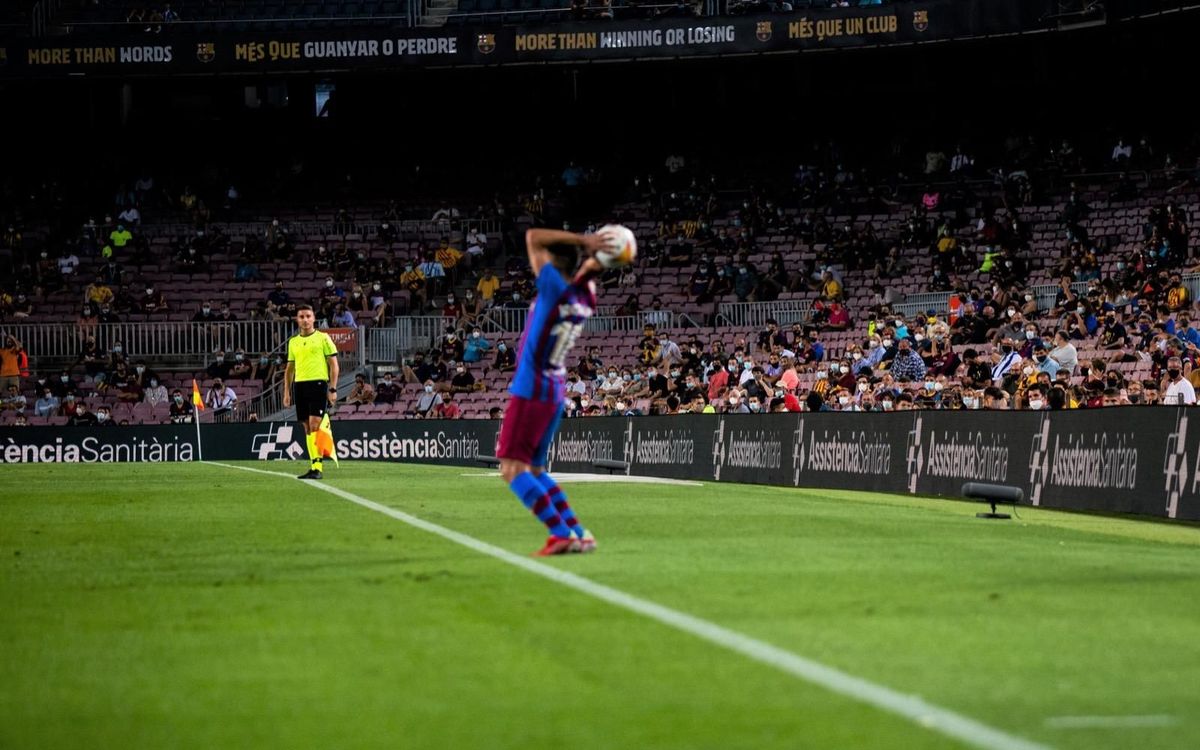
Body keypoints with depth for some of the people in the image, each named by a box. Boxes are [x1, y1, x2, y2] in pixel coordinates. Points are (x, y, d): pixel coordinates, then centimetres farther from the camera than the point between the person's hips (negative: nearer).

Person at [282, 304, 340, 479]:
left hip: (318, 383, -5)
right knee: (307, 427, 5)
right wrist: (286, 392, 13)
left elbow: (334, 365, 0)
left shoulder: (323, 338, 1)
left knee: (315, 425, -14)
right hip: (300, 385, 5)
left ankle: (317, 467, -14)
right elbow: (289, 369, 20)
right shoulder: (293, 342, 16)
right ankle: (313, 466, 9)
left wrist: (333, 389, -8)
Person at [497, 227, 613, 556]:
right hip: (555, 392, 9)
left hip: (530, 391, -9)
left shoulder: (556, 289, -17)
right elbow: (587, 273, 26)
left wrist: (582, 240, -16)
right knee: (533, 470, 17)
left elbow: (532, 237, -17)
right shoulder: (585, 297, 4)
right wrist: (595, 257, 3)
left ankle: (561, 533, -16)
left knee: (513, 469, -7)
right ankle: (579, 533, 9)